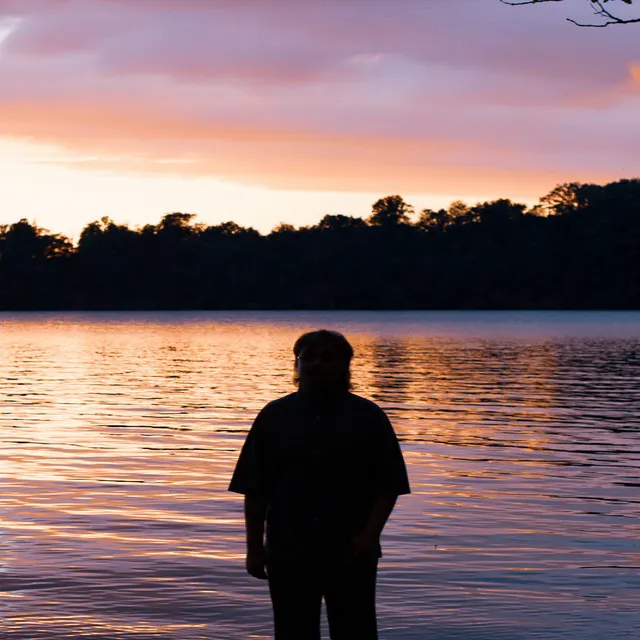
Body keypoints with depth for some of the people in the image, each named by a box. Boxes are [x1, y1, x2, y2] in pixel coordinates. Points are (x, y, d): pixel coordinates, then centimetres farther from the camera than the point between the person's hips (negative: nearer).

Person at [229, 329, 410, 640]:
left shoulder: (368, 417, 2)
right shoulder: (274, 417, 6)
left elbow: (388, 487, -1)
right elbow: (255, 491, 4)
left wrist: (370, 535, -12)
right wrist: (255, 547, -1)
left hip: (350, 555, -1)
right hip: (289, 555, 2)